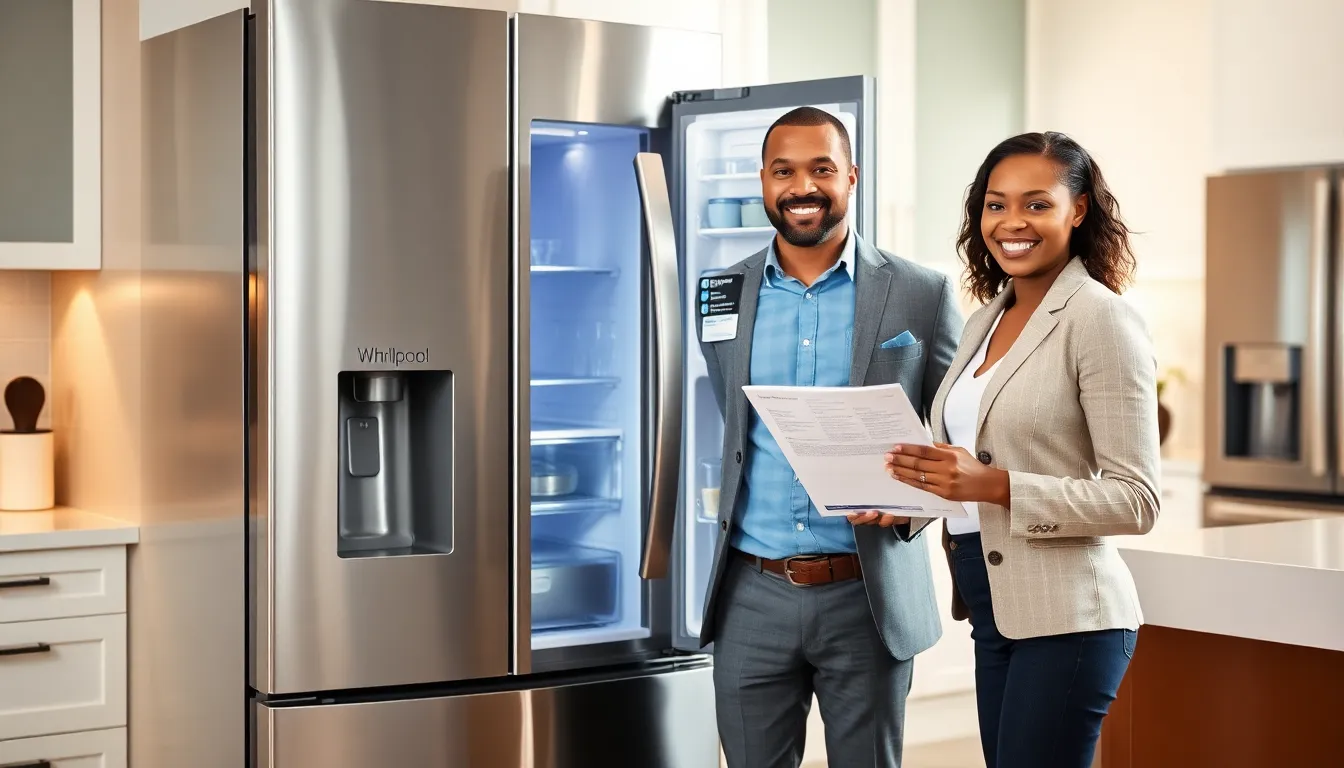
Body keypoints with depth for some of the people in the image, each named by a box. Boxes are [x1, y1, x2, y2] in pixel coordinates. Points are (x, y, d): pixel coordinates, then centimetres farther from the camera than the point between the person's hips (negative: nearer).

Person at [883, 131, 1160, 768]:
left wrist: (995, 486, -24)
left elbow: (1135, 501, -15)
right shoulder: (985, 320, 12)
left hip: (1064, 615, -7)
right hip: (991, 607, 8)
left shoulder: (1101, 318, -10)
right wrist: (913, 493, 1)